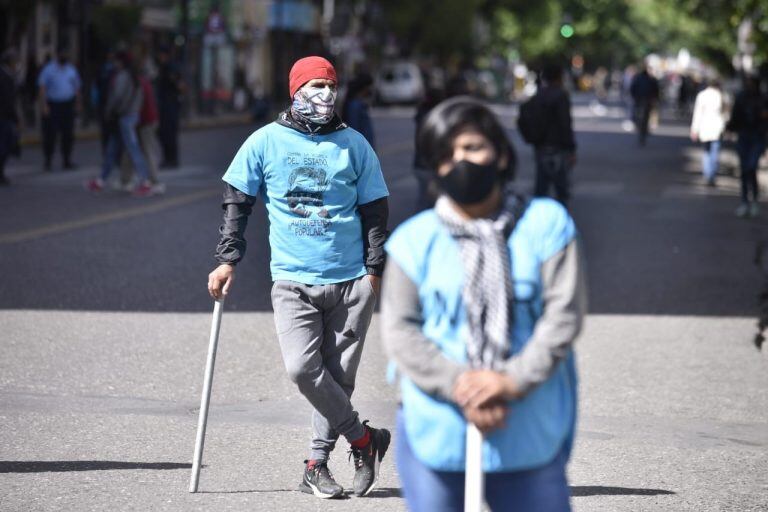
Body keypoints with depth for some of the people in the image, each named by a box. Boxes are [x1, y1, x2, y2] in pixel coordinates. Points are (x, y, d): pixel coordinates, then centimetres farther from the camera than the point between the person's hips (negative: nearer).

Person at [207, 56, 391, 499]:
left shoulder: (353, 144, 6)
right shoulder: (266, 142, 4)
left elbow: (375, 210, 10)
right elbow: (237, 202, 8)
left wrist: (374, 270, 2)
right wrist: (228, 259, 0)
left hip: (350, 280, 1)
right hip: (292, 280, -1)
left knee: (338, 375, 1)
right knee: (302, 368, -17)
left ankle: (318, 464, 14)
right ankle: (364, 438, 0)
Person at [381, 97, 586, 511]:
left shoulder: (546, 224, 1)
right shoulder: (415, 240, 2)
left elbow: (564, 313, -5)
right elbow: (399, 329, -4)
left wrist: (514, 380, -17)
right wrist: (457, 386, -18)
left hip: (530, 432, 0)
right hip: (435, 430, 0)